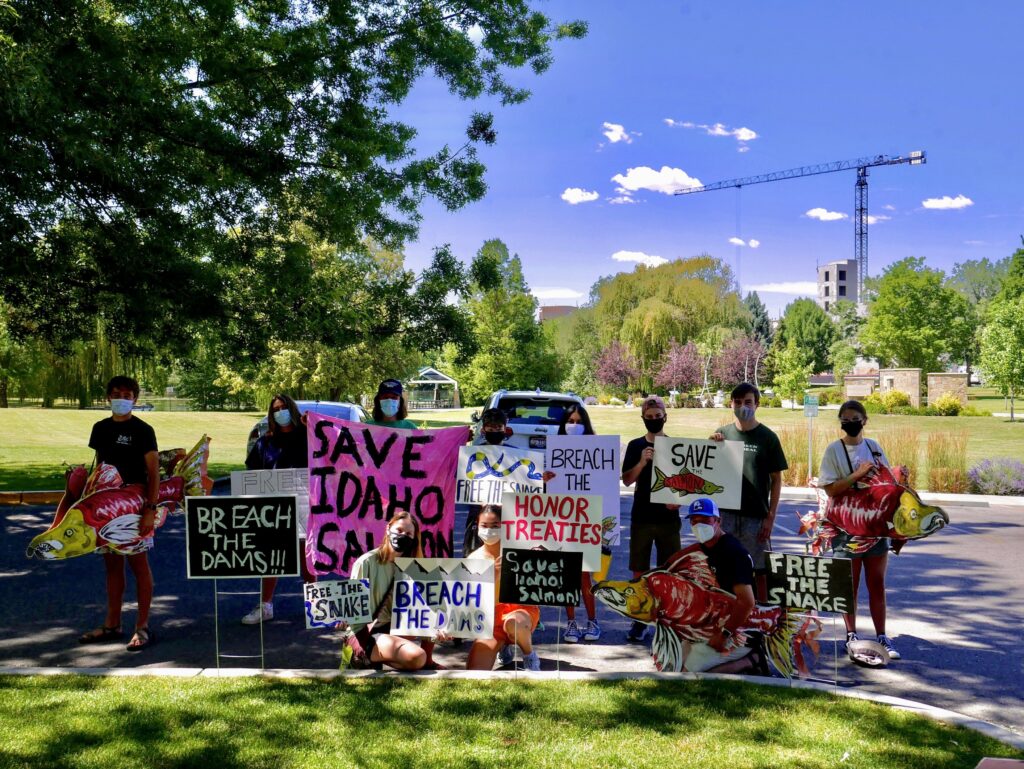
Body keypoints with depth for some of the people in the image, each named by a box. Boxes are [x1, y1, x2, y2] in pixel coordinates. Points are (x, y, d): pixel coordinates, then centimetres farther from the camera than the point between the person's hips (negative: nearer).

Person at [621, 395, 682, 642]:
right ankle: (639, 621, 13)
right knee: (639, 572, 3)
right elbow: (626, 480, 0)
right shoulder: (635, 446, 5)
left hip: (668, 517, 0)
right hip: (642, 517, 0)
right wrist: (642, 462, -16)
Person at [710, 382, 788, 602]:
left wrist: (770, 517, -6)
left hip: (756, 517, -2)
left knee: (760, 572, 3)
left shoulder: (768, 438, -1)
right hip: (726, 514, 2)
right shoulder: (722, 434, 6)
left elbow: (776, 480, 1)